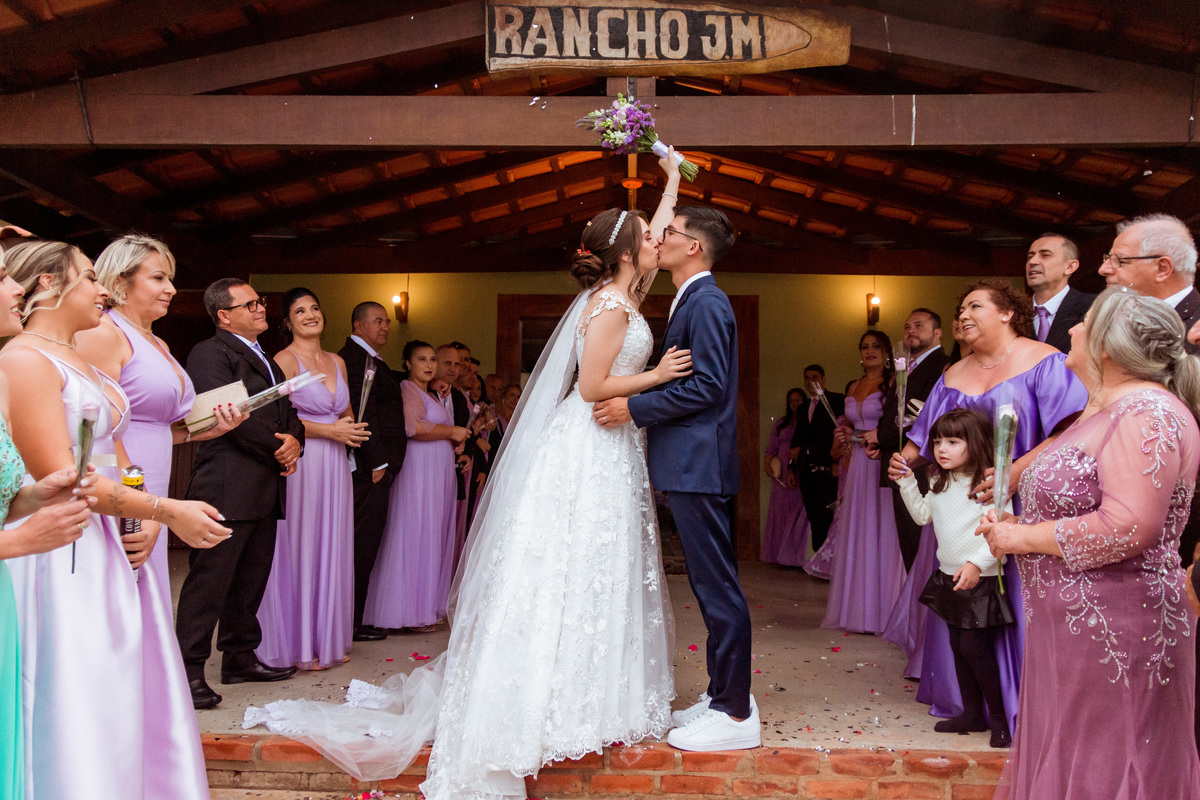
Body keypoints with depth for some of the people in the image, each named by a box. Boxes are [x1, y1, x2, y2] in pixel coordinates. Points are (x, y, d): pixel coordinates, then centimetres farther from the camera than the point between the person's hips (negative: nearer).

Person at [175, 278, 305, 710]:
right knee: (209, 580, -6)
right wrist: (277, 449, -10)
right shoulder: (209, 353, -6)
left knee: (251, 580, 14)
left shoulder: (263, 359, 23)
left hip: (265, 490, 9)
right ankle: (189, 669, 1)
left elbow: (287, 412, 19)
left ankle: (239, 657, 25)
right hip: (227, 488, -9)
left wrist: (294, 440, -3)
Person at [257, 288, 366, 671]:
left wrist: (352, 430, 1)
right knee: (299, 549, -1)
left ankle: (329, 639, 20)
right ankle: (298, 645, 9)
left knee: (332, 549, 10)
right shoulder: (284, 360, -5)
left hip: (335, 467, 6)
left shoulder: (337, 362, 15)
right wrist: (330, 430, -14)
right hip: (299, 464, -6)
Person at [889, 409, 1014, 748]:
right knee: (958, 646, 14)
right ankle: (972, 714, 26)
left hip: (980, 579, -8)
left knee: (975, 647, -5)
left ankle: (998, 716, 13)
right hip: (948, 576, 8)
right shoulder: (939, 482, 7)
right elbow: (923, 516, 18)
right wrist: (906, 482, 8)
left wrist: (978, 563, -28)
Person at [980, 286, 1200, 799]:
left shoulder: (1148, 414, -18)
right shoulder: (1103, 409, 15)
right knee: (1065, 759, 18)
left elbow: (1125, 528, -27)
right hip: (1073, 622, 10)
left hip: (1112, 629, -10)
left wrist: (1024, 538, -17)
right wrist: (1018, 525, 8)